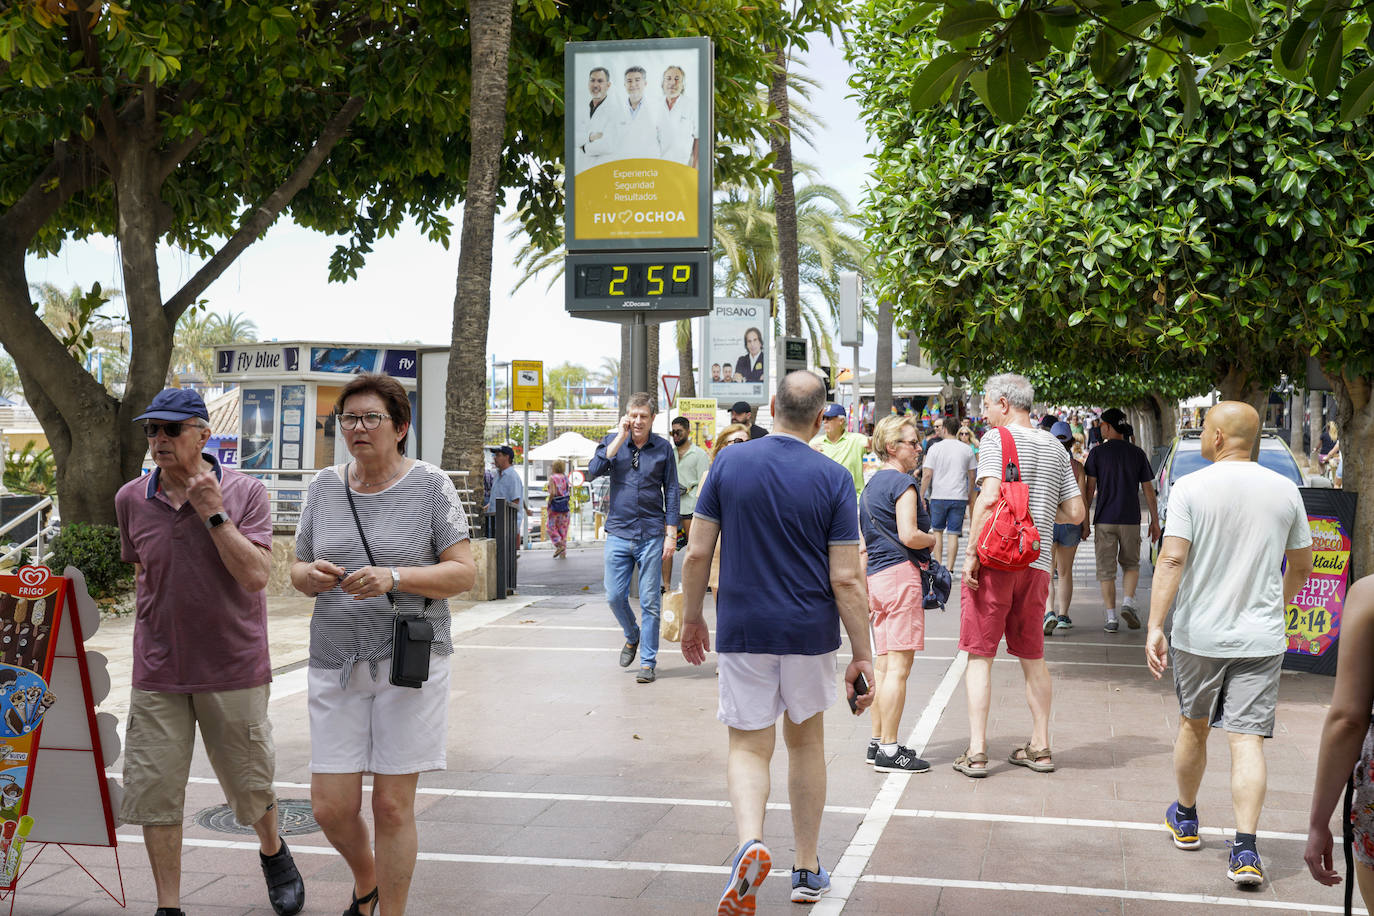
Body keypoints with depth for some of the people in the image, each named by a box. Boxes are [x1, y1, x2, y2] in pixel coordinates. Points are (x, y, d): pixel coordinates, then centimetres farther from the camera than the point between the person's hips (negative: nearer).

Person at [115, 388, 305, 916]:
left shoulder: (245, 493, -8)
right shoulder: (131, 499, 3)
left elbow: (256, 575, -17)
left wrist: (214, 514, -21)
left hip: (233, 671, -2)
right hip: (157, 674, 3)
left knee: (250, 782, 11)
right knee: (152, 789, 0)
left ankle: (273, 853, 41)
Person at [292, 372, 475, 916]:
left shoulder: (430, 485, -3)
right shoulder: (325, 486, 8)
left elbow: (463, 573, -7)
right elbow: (298, 571, 15)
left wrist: (394, 578, -21)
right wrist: (311, 575, -10)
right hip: (336, 665, 3)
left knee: (393, 806, -1)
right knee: (330, 807, 3)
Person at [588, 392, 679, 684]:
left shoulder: (663, 448, 2)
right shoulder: (613, 441, 4)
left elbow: (671, 492, 4)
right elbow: (593, 471, -12)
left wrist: (671, 535, -1)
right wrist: (620, 437, -14)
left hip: (651, 535, -1)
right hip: (619, 531, 1)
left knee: (649, 601, 0)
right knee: (614, 596, 1)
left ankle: (648, 662, 9)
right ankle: (632, 636, 30)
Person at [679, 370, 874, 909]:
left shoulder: (729, 462, -4)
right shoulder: (833, 479, -8)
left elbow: (697, 553, -3)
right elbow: (846, 579, -10)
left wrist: (692, 619, 10)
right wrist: (862, 656, -3)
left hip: (742, 630, 0)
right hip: (810, 632, 0)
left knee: (749, 747, 6)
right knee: (805, 742, 18)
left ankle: (750, 841, -22)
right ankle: (806, 869, 26)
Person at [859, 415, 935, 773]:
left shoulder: (870, 486, 19)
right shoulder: (902, 483, -10)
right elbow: (908, 535, -19)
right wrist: (933, 539, 0)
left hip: (876, 577, 9)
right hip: (901, 573, -9)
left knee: (882, 664, 13)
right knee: (899, 665, -7)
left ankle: (877, 743, 18)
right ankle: (889, 750, -7)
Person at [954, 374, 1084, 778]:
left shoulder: (997, 438, -7)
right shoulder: (1055, 447, 12)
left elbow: (988, 497, -20)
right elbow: (1075, 513, 11)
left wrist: (971, 552, -15)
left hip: (994, 561, -6)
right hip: (1036, 563, 6)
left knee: (980, 655, 1)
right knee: (1032, 656, 15)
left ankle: (976, 752, -1)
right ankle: (1040, 747, 20)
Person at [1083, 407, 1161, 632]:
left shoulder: (1097, 453, -3)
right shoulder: (1137, 453, 3)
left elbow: (1089, 489, -5)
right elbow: (1148, 489, 4)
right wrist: (1155, 520, 11)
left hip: (1104, 520, -2)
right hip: (1130, 519, 2)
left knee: (1106, 570, 4)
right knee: (1131, 564, 18)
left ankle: (1111, 617, 1)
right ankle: (1128, 602, -3)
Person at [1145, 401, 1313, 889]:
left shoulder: (1190, 487, -8)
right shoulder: (1285, 490, 2)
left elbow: (1172, 559, -15)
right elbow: (1301, 566, 11)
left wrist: (1154, 627, -14)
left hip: (1199, 633, -1)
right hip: (1261, 637, 1)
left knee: (1193, 726, 17)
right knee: (1247, 739, -1)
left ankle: (1185, 820, 35)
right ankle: (1245, 850, -11)